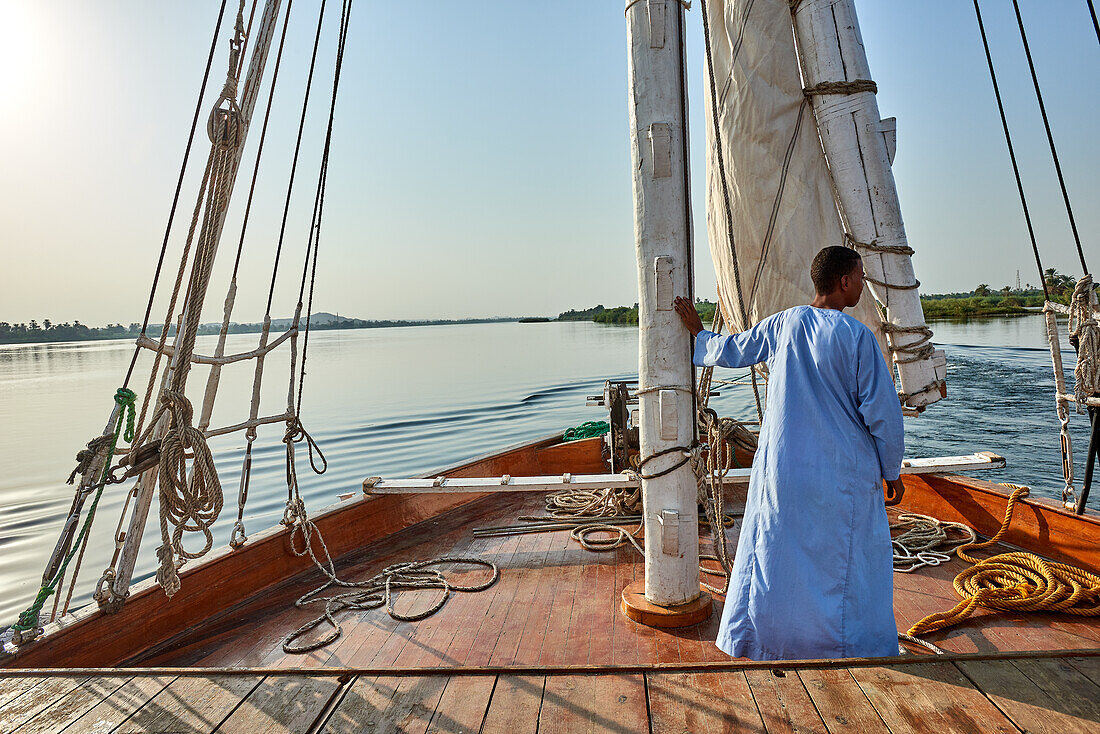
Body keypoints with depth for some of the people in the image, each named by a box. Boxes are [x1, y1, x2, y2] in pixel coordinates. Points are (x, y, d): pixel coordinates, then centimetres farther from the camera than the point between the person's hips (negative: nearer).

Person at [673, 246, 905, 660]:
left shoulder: (781, 324, -1)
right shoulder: (856, 336, -13)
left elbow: (732, 351, 15)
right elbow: (882, 412, -9)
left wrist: (698, 332, 35)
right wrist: (892, 471, 5)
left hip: (782, 468, 4)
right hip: (842, 474, -4)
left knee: (775, 554, 15)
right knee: (849, 563, 13)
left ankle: (762, 642, 31)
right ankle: (855, 646, 29)